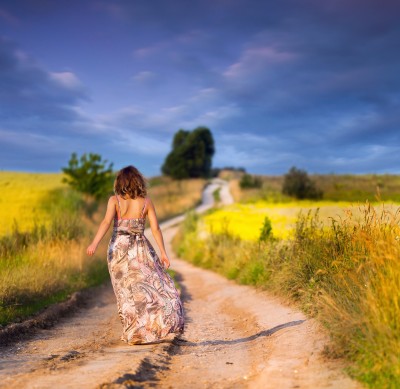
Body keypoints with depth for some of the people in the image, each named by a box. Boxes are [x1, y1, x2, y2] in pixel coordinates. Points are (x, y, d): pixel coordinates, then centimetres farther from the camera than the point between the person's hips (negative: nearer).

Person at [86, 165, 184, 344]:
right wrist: (163, 253, 4)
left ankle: (135, 333, 8)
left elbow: (106, 221, -17)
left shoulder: (114, 200, -2)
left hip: (119, 248, 1)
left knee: (128, 291, 7)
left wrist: (95, 243, -25)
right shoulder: (146, 202, 0)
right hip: (140, 249, 0)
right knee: (155, 285, 12)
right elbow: (156, 229, -1)